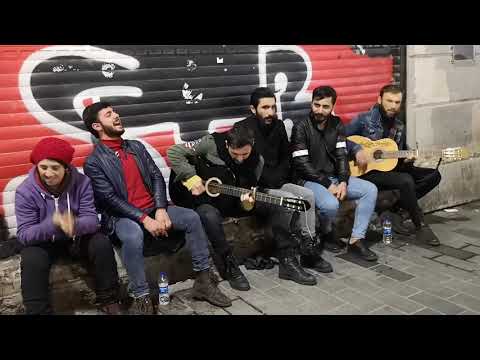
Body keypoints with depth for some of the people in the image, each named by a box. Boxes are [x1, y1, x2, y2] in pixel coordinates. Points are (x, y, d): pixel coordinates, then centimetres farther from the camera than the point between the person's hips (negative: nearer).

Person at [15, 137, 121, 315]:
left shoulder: (81, 182, -15)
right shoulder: (25, 192, -18)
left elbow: (92, 219, -21)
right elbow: (24, 235, -23)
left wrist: (74, 225, -46)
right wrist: (53, 224, -42)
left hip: (78, 238, 1)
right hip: (43, 242, -1)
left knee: (102, 244, -25)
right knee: (32, 259, -31)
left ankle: (108, 301, -8)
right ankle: (38, 311, -13)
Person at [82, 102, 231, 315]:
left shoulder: (136, 146, 13)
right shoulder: (94, 162, -6)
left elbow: (157, 177, 6)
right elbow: (110, 199, -15)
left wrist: (160, 210, -11)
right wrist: (144, 219, -24)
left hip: (153, 209, 6)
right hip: (122, 216, -5)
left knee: (192, 218, -14)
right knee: (133, 235, -38)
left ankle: (203, 281, -7)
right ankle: (141, 298, -24)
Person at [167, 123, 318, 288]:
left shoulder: (256, 160, -8)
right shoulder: (212, 144, -19)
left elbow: (250, 191, -3)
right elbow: (174, 152, -17)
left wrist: (247, 203, -27)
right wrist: (192, 178, -24)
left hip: (233, 200, 4)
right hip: (206, 200, -4)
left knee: (279, 207, -13)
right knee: (209, 216, -41)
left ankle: (288, 262, -8)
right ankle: (230, 268, -23)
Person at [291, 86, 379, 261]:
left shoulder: (336, 124, 6)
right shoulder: (301, 128, -11)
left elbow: (342, 156, 3)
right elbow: (302, 164, -16)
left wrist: (343, 182, -14)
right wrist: (328, 184, -19)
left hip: (335, 177, 6)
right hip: (310, 180, -6)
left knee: (370, 189, -11)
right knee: (331, 204, -33)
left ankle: (356, 240, -10)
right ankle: (327, 232, 2)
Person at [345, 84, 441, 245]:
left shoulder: (399, 126, 14)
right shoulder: (364, 119, -4)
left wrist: (407, 159, 0)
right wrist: (356, 150, -22)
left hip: (392, 169, 8)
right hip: (368, 171, -7)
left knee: (434, 175, -4)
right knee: (406, 180, -31)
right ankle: (421, 227, -14)